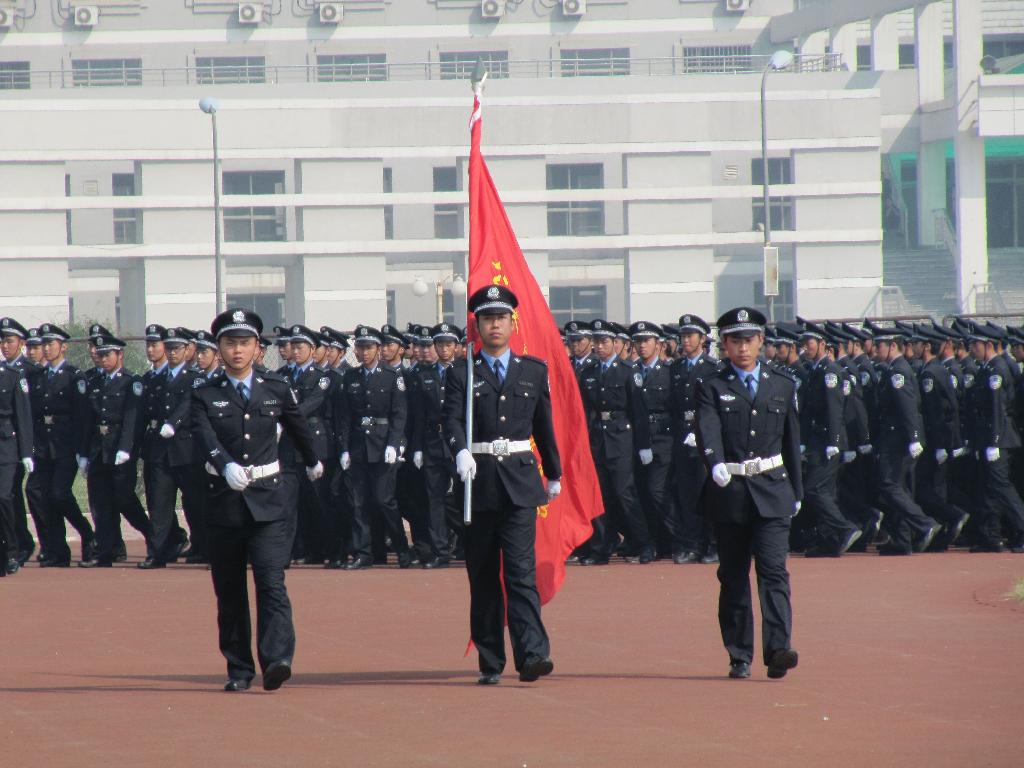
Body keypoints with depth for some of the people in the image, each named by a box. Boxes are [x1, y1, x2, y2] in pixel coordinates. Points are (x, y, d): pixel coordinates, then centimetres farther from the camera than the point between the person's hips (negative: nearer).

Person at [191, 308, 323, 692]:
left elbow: (298, 427, 25)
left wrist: (313, 461, 42)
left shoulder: (277, 390, 6)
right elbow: (205, 439, -16)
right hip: (223, 501, 1)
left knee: (272, 581, -15)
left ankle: (277, 660, -24)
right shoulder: (205, 396, 1)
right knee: (229, 591, 6)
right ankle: (239, 670, 14)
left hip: (268, 501, -1)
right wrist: (227, 466, -37)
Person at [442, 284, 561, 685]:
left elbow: (544, 425, 19)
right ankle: (490, 662, 11)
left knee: (522, 570, -12)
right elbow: (452, 420, -10)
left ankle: (532, 655, -20)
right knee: (483, 577, 5)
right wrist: (461, 452, -29)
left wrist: (554, 474, 26)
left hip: (520, 483, 0)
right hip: (478, 480, 0)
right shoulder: (462, 374, 4)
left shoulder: (534, 371, 11)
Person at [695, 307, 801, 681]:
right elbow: (708, 432, -16)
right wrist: (716, 464, -35)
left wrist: (796, 492, 16)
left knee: (774, 571, -12)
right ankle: (739, 657, 12)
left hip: (772, 493, 1)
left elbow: (792, 442, 16)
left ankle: (778, 651, -21)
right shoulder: (712, 388, 2)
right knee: (733, 578, 5)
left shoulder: (782, 387, 11)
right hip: (730, 493, -1)